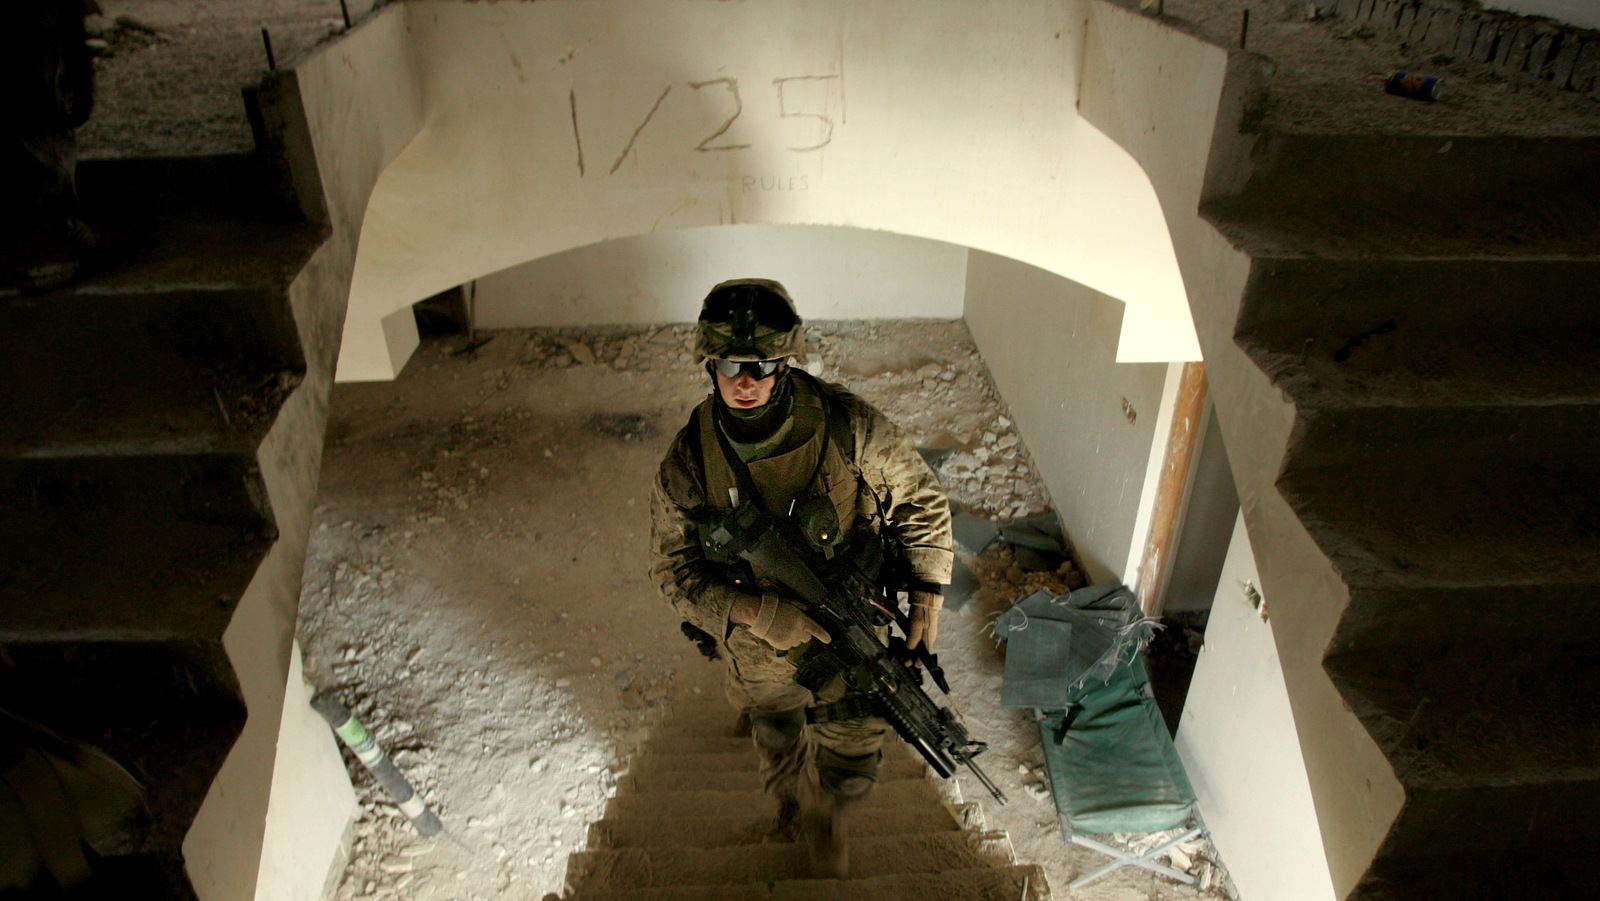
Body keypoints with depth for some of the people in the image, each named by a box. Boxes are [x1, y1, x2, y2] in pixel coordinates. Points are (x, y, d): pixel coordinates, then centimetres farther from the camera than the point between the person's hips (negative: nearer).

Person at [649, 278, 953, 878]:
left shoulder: (848, 427, -25)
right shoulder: (688, 461, -21)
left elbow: (921, 501, -10)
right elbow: (676, 569, -14)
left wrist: (926, 599, -15)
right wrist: (756, 613, -30)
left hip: (852, 645, -1)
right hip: (759, 650, 1)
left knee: (850, 762, 21)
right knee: (779, 749, 30)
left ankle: (827, 819, 56)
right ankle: (792, 804, 65)